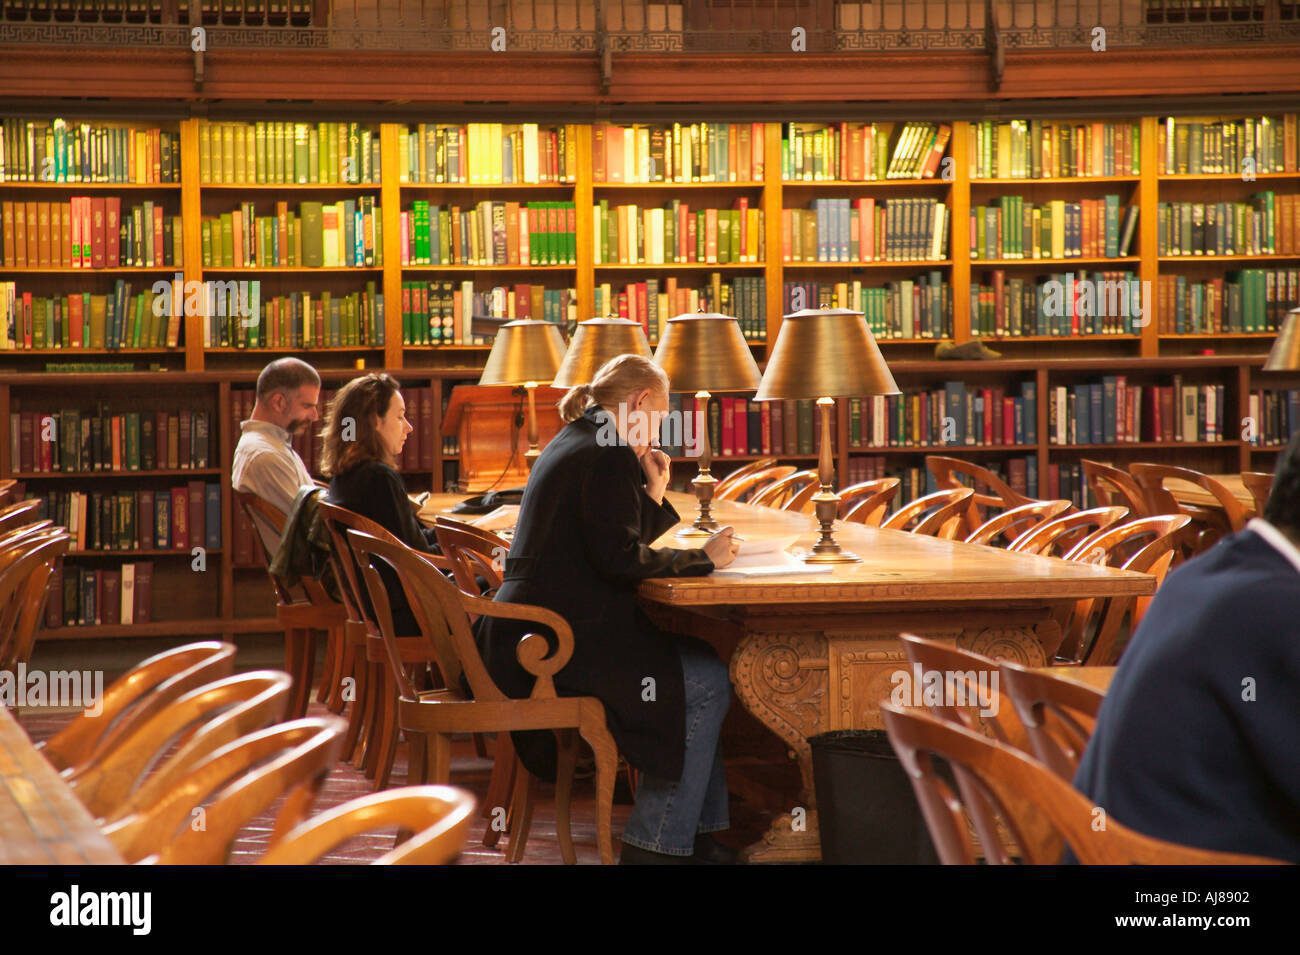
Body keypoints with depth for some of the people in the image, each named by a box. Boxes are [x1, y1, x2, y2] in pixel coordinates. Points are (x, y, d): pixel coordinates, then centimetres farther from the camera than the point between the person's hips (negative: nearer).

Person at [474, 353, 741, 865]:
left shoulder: (568, 444, 20)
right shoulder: (609, 455, -12)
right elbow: (620, 559, -19)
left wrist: (654, 493, 17)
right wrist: (701, 557, -8)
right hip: (558, 644, -11)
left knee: (699, 657, 15)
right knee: (706, 680, -9)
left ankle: (699, 831, 15)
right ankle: (656, 842, -4)